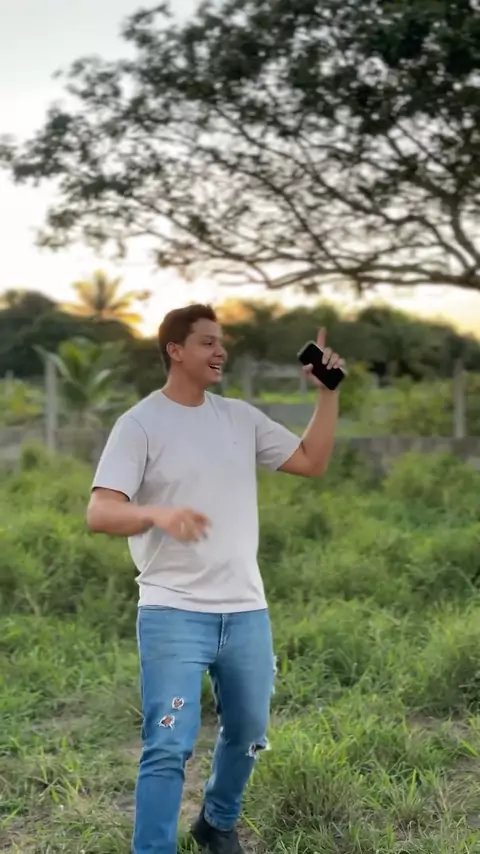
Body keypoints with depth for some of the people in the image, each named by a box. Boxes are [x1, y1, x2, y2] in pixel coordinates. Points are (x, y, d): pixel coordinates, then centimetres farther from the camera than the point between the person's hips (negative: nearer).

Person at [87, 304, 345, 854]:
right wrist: (156, 512, -36)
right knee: (169, 747, -11)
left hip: (247, 612, 6)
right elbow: (99, 513, -17)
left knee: (247, 736, 19)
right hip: (173, 614, -6)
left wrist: (328, 392, 4)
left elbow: (312, 462, 12)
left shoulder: (241, 417, 10)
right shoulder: (141, 424, -8)